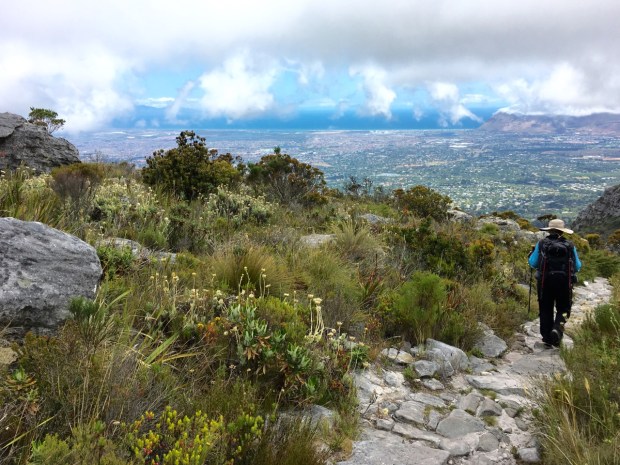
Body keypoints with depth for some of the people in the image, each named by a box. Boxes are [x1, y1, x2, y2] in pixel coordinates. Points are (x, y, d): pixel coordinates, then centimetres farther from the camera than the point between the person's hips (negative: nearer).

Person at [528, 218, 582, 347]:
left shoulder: (541, 244, -3)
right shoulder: (570, 246, 0)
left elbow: (533, 263, 0)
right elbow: (577, 267, 5)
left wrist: (531, 255, 20)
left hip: (545, 282, 0)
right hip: (564, 282, 0)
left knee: (546, 310, 10)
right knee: (563, 309, 12)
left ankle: (547, 338, 12)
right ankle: (557, 329, -14)